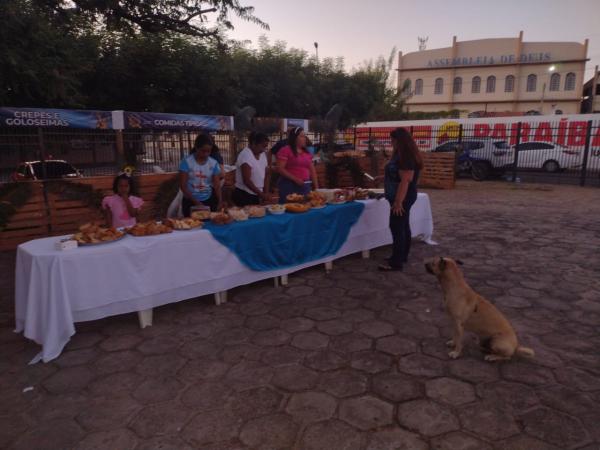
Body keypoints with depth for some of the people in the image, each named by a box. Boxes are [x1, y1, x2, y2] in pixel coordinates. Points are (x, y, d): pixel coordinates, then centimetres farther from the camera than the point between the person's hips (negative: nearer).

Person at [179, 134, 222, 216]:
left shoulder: (214, 163, -2)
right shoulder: (186, 162, -10)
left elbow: (217, 185, -3)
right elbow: (183, 185, -11)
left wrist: (220, 201, -20)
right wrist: (196, 202, -19)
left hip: (209, 201, 2)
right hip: (190, 202, -2)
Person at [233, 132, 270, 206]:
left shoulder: (262, 154, 7)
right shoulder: (246, 155, -17)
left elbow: (266, 175, 11)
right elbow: (246, 181, -22)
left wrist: (266, 193, 1)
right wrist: (261, 194, -18)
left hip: (256, 195, 7)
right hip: (244, 195, -7)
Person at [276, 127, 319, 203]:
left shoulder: (307, 152, 15)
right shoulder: (285, 150, -4)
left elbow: (312, 171, 17)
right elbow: (280, 169, -11)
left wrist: (316, 187, 9)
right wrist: (295, 179, -17)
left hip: (306, 186, 6)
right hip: (289, 186, -6)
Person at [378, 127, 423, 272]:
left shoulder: (407, 157, -21)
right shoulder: (402, 155, 11)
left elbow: (405, 181, -26)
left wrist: (398, 202, -27)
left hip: (402, 198, -11)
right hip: (401, 197, 11)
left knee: (397, 228, -9)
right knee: (403, 227, 15)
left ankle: (396, 262, -6)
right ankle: (403, 256, 26)